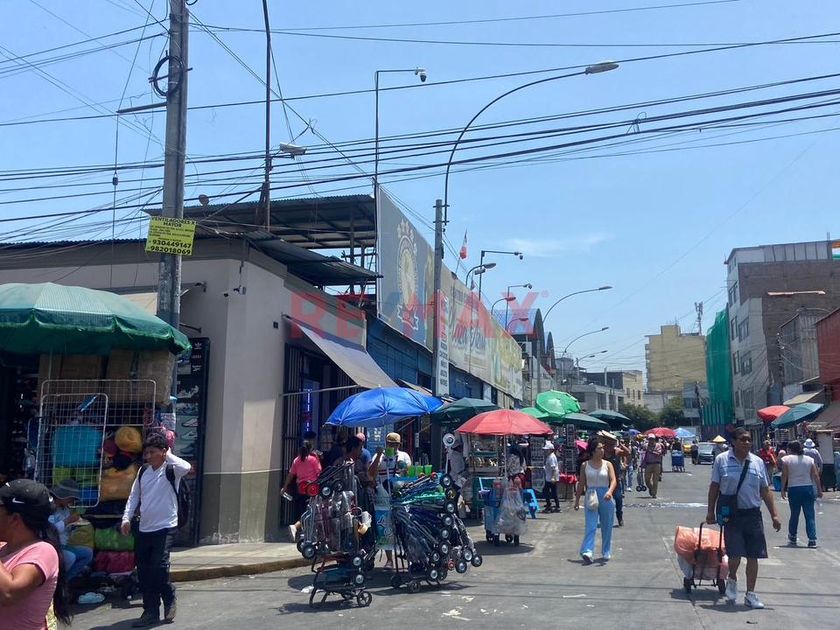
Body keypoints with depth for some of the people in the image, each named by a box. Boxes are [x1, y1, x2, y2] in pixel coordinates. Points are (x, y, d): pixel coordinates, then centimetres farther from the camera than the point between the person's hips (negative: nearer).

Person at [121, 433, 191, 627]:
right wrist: (127, 518, 1)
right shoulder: (143, 471, 9)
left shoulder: (171, 469, -9)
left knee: (158, 567, -14)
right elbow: (134, 496, 13)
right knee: (143, 571, 7)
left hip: (165, 528, -6)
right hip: (143, 529, 6)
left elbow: (186, 468, -32)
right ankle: (151, 611, 19)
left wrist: (169, 455, -17)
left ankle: (169, 600, 12)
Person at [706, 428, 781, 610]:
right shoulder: (722, 460, -2)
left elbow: (765, 490, 10)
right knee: (735, 553, -9)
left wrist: (774, 515, 6)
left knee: (753, 556, 4)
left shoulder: (757, 462, 6)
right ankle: (732, 580, 23)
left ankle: (750, 594, 18)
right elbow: (714, 487, 2)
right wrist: (710, 511, 2)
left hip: (753, 514, 3)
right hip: (731, 514, -3)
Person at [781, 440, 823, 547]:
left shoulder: (786, 459, -2)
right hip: (808, 488, 2)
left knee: (794, 514, 12)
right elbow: (816, 475, 2)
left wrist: (783, 489, 0)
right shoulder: (810, 459, 6)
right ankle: (812, 540, -3)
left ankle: (792, 538, 24)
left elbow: (784, 476, -6)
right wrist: (819, 490, 6)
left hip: (794, 489, -1)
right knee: (810, 515, 3)